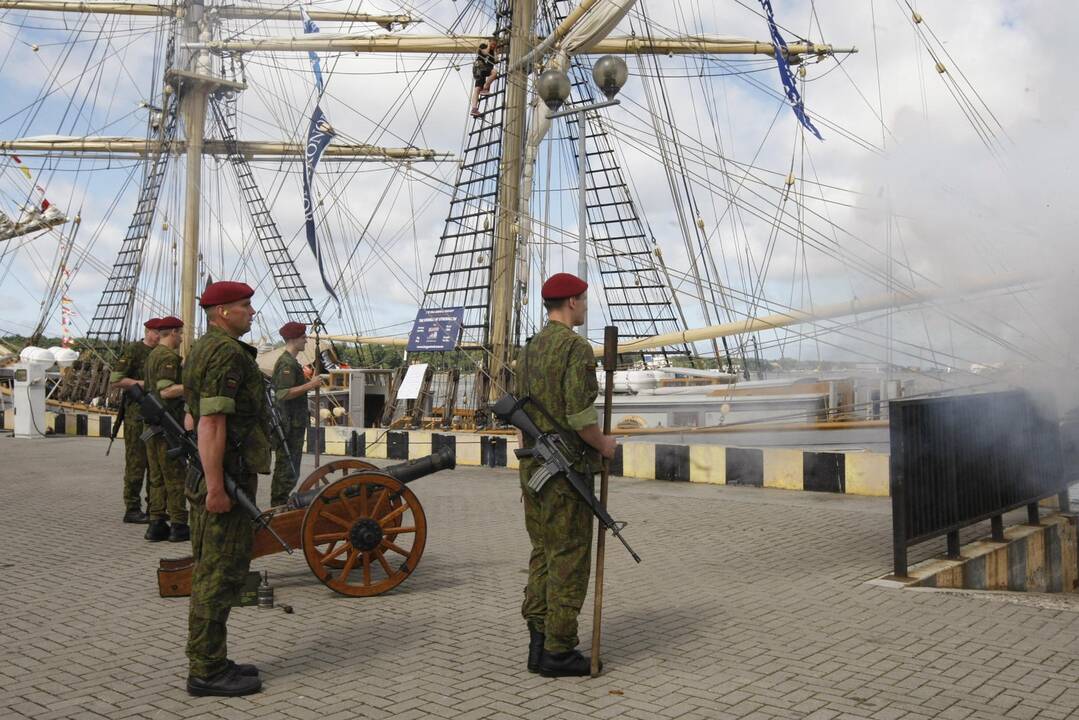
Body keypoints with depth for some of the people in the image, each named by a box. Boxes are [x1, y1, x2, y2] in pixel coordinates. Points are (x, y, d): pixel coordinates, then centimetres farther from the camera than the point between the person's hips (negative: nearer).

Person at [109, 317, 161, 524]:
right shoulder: (133, 351, -6)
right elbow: (114, 381, -12)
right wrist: (144, 384, -17)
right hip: (136, 415, -7)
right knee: (136, 462, -4)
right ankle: (132, 509, 2)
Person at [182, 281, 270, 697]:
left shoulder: (203, 350, 17)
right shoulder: (226, 353, -16)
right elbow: (212, 423, -24)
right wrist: (216, 486, -24)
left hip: (216, 477, 11)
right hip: (227, 478, -11)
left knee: (210, 571, 15)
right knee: (222, 573, -4)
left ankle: (208, 662, 24)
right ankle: (207, 672, 3)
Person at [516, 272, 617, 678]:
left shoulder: (531, 349, 14)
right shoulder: (576, 348, -15)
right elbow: (580, 415, -21)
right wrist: (603, 444, -3)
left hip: (533, 465, 9)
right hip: (567, 469, -9)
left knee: (543, 554, 13)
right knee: (569, 558, -1)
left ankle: (539, 643, 18)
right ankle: (558, 652, 5)